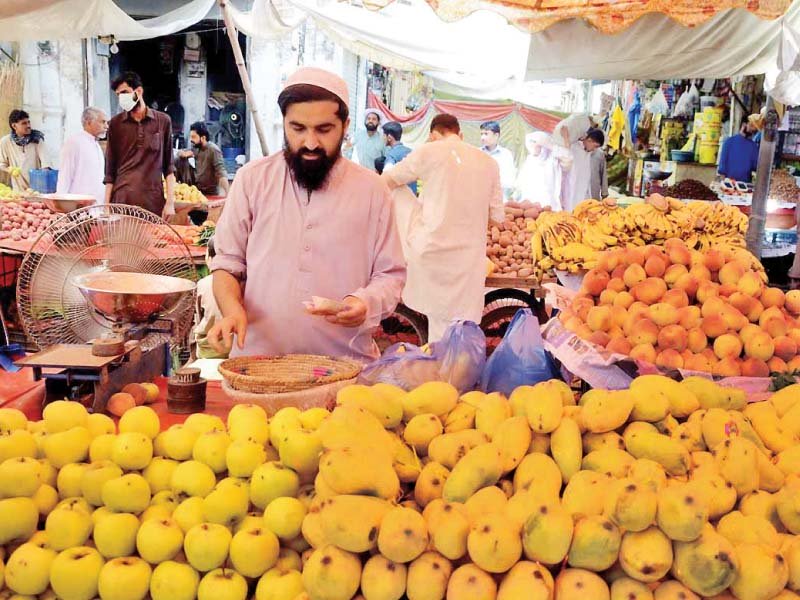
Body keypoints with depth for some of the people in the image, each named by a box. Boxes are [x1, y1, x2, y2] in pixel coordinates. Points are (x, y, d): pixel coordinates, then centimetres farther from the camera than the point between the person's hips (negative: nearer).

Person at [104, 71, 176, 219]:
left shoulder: (162, 121, 7)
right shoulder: (115, 124, 9)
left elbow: (169, 167, 8)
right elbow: (110, 170, 11)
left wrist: (170, 202, 0)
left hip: (154, 201, 0)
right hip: (121, 200, 1)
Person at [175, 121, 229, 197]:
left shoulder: (213, 150, -20)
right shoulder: (196, 148, 2)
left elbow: (221, 174, -30)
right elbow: (179, 152, 18)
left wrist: (227, 195, -40)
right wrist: (184, 154, -9)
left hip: (210, 193, -6)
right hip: (196, 189, 6)